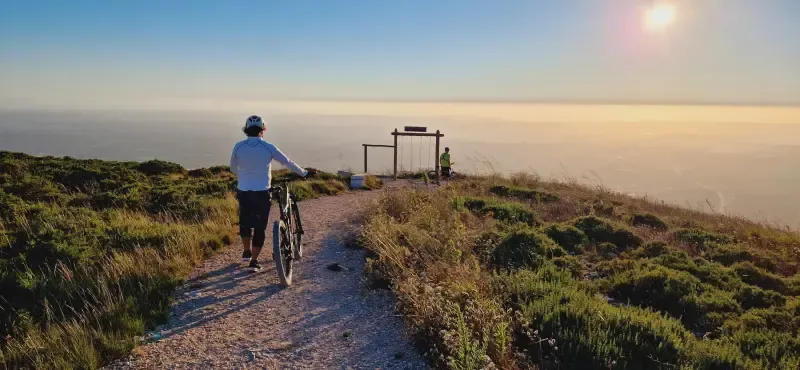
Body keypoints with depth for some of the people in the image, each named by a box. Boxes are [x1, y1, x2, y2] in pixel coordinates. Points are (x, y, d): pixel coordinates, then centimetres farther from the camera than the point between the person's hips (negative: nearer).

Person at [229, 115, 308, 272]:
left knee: (245, 222, 24)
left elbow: (233, 168, 10)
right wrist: (303, 173, 17)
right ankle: (254, 261, 9)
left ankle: (246, 252, 35)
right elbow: (288, 162, 2)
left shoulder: (238, 146, -4)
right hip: (262, 193, -2)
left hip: (243, 192, 2)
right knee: (260, 227, 7)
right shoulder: (268, 147, -8)